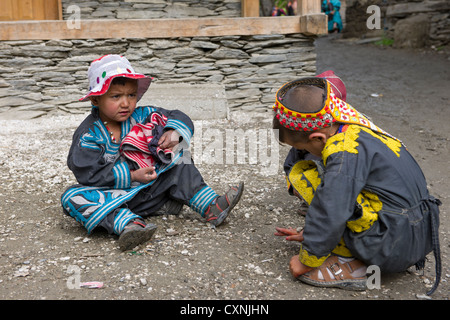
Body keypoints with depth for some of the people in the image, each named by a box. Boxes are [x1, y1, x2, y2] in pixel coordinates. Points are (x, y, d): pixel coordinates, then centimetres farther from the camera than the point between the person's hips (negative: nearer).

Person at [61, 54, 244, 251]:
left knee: (178, 163, -4)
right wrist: (132, 176, -24)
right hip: (113, 195, -4)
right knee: (72, 198, -30)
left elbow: (179, 118, 5)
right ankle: (129, 223, -50)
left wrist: (174, 133, -20)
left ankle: (212, 207, -12)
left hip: (149, 190, 4)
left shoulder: (141, 116, 0)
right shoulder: (88, 135, -13)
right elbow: (91, 175, -20)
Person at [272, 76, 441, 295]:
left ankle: (350, 264, -7)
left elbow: (331, 214, -22)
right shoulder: (357, 130, 10)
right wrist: (310, 234, 26)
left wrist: (306, 262, -7)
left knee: (300, 174, -10)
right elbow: (338, 196, 21)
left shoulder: (345, 151, -20)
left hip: (394, 248, -10)